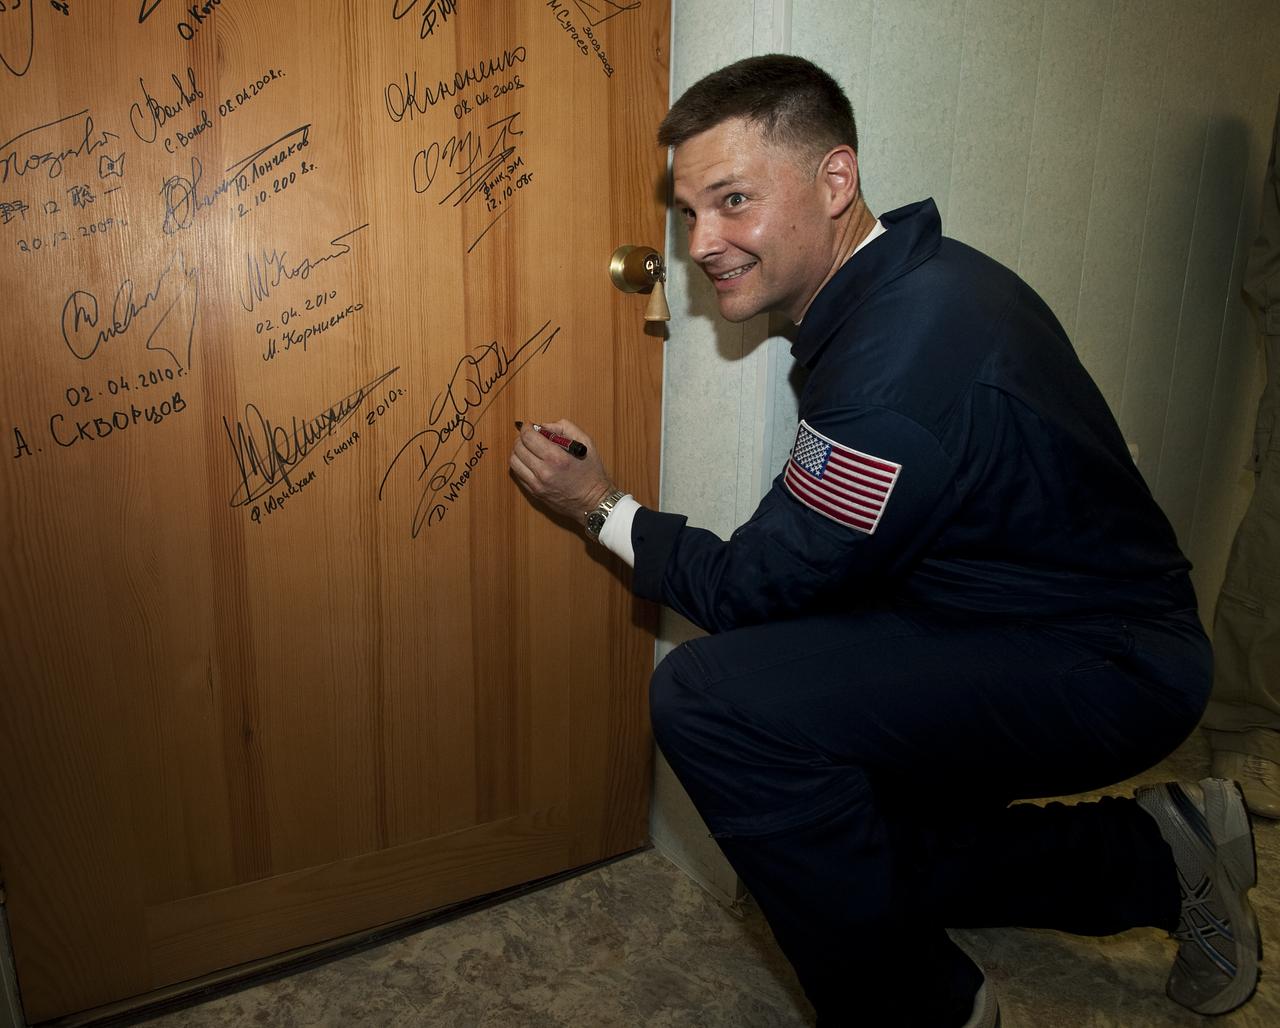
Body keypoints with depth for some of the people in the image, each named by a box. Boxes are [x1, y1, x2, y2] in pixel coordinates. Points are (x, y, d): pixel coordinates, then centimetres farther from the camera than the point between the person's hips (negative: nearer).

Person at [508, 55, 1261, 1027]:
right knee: (844, 839, 19)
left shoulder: (901, 356, -30)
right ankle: (1154, 856, 23)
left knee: (711, 696, -27)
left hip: (1103, 672, -9)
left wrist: (607, 509, -7)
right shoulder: (910, 281, 2)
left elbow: (761, 590, -19)